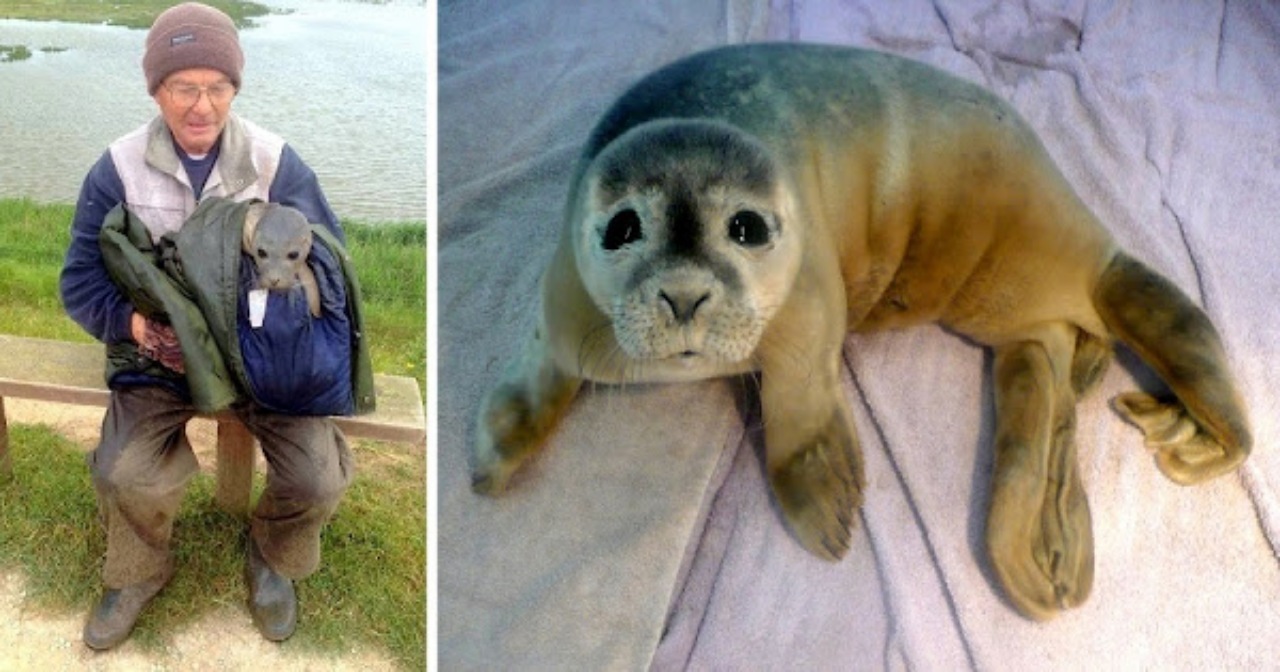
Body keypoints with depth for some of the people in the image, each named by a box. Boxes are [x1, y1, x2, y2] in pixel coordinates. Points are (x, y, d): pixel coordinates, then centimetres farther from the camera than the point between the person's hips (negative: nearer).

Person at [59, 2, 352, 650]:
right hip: (159, 349, 1)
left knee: (318, 478, -17)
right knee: (124, 475, -23)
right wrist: (140, 325, -21)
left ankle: (271, 557, 19)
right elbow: (81, 282, 0)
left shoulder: (277, 163, -7)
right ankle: (140, 572, 13)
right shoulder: (118, 170, -5)